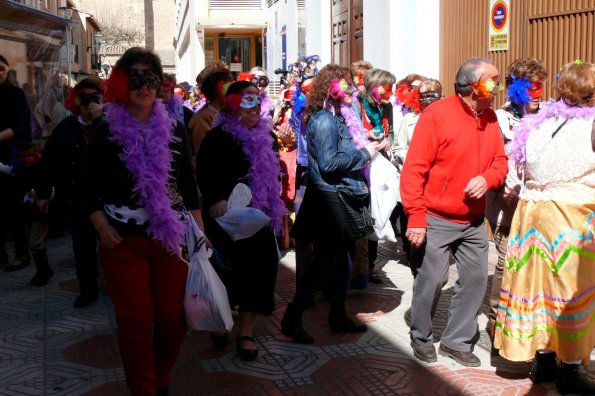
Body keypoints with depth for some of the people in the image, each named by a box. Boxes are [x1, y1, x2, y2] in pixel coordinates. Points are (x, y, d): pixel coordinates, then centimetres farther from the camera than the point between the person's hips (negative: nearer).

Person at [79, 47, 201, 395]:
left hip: (171, 238, 2)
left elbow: (188, 183, 8)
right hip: (124, 242, -2)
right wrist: (102, 228, -10)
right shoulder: (107, 132, -2)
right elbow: (88, 186, 1)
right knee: (136, 320, 0)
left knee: (174, 317, 5)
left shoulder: (174, 128, 4)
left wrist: (200, 230, 2)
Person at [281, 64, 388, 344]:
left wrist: (369, 148, 7)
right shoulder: (324, 120, -17)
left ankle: (338, 315, 27)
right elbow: (329, 164, -23)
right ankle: (292, 319, 3)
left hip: (340, 195, 10)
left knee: (342, 257, 16)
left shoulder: (334, 117, 13)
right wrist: (364, 154, -16)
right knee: (325, 260, -5)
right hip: (328, 197, -10)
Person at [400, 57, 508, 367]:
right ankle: (421, 338, 23)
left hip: (473, 221, 6)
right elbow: (413, 170, -16)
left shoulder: (490, 118, 5)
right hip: (436, 220, -6)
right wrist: (415, 218, -20)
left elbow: (500, 161, 12)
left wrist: (487, 179, -12)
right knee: (432, 280, -1)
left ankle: (457, 341, 24)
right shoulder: (436, 115, -14)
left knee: (476, 278, 8)